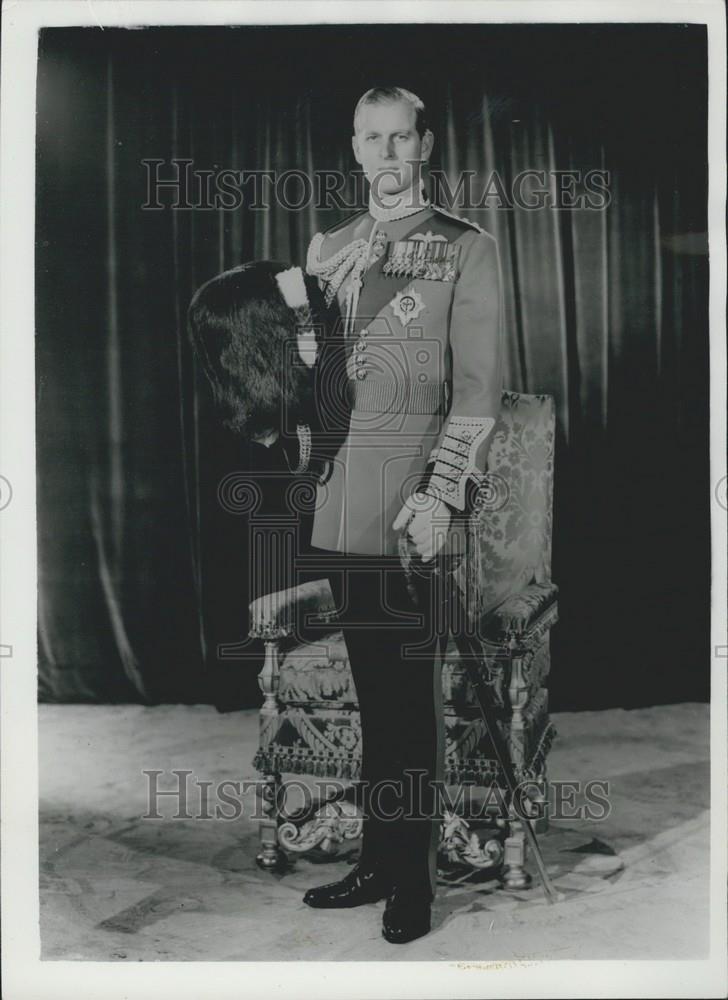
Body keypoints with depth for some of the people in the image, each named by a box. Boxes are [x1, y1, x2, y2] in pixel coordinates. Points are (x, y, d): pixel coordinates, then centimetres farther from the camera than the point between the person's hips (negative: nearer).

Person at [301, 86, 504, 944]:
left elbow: (477, 390, -4)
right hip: (339, 505, 5)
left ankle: (411, 878, 17)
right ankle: (377, 862, 26)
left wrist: (441, 495, -13)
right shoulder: (326, 248, 17)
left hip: (409, 503, -4)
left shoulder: (466, 249, 2)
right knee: (372, 690, 12)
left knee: (407, 696, 2)